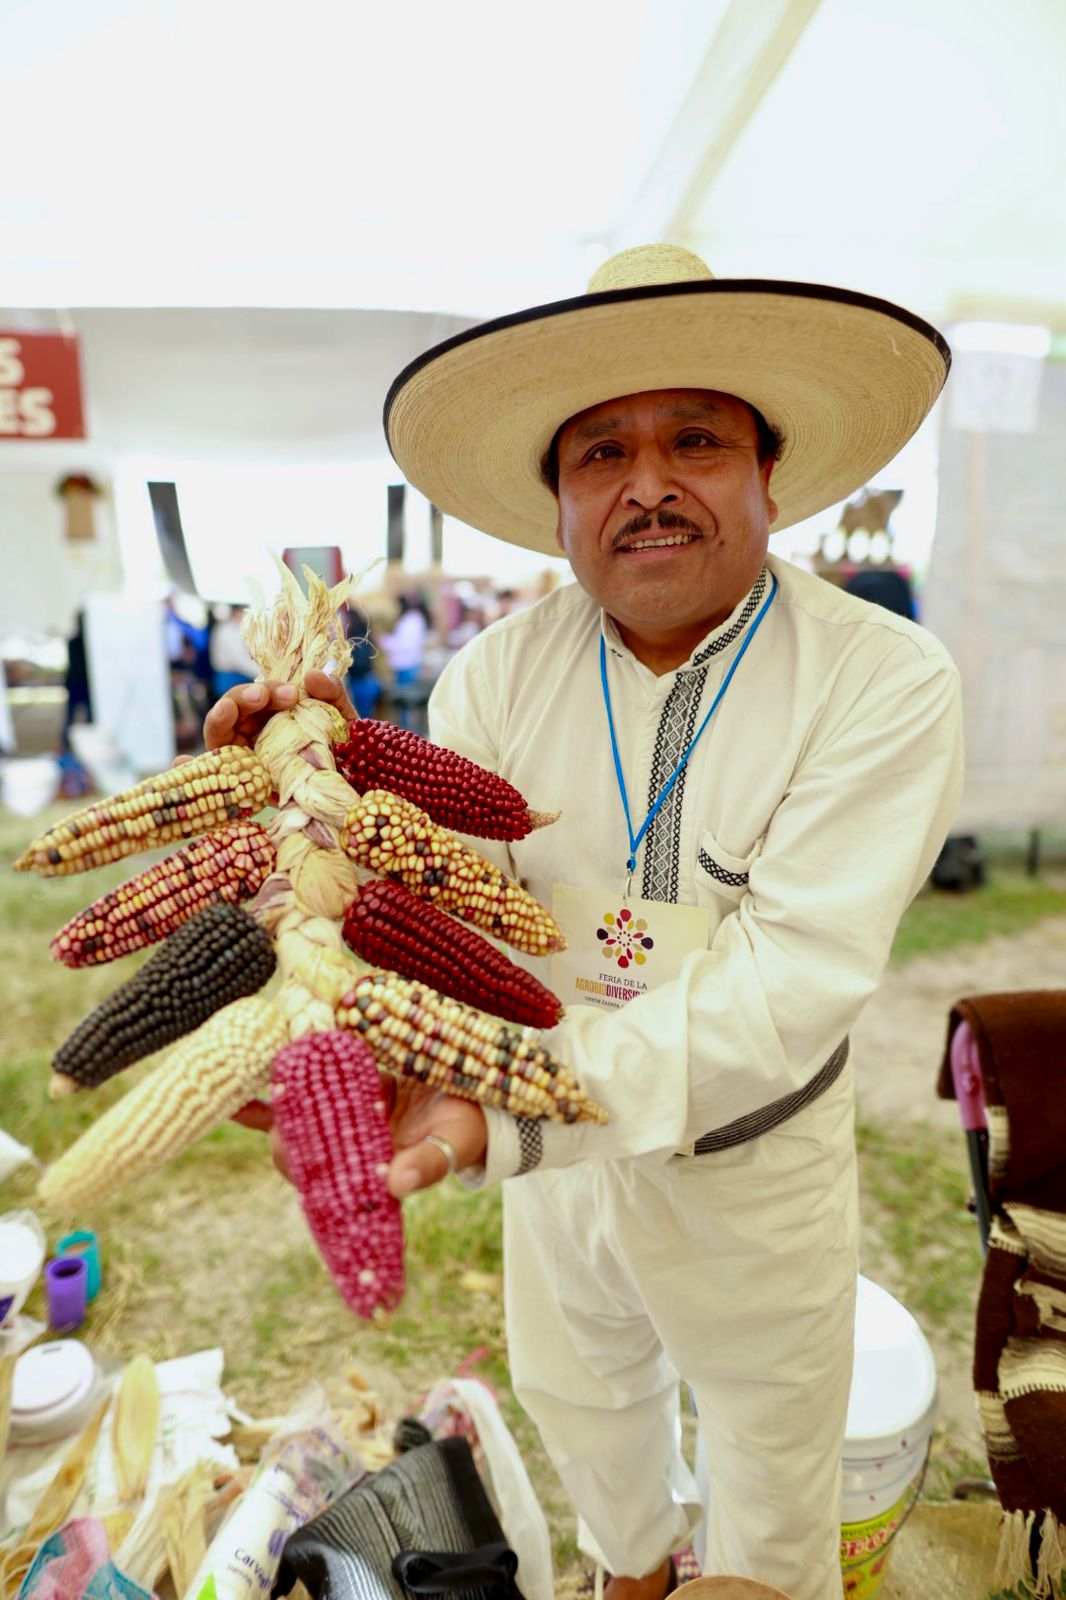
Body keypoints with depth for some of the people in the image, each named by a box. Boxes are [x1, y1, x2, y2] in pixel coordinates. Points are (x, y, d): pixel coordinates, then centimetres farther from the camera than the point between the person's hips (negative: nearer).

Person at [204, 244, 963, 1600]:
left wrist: (505, 1116, -42)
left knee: (770, 1446, 26)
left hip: (748, 1164, -2)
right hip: (559, 1143, 4)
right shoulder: (498, 672, -12)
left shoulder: (883, 680, -23)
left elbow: (794, 976, -32)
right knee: (575, 1397, 31)